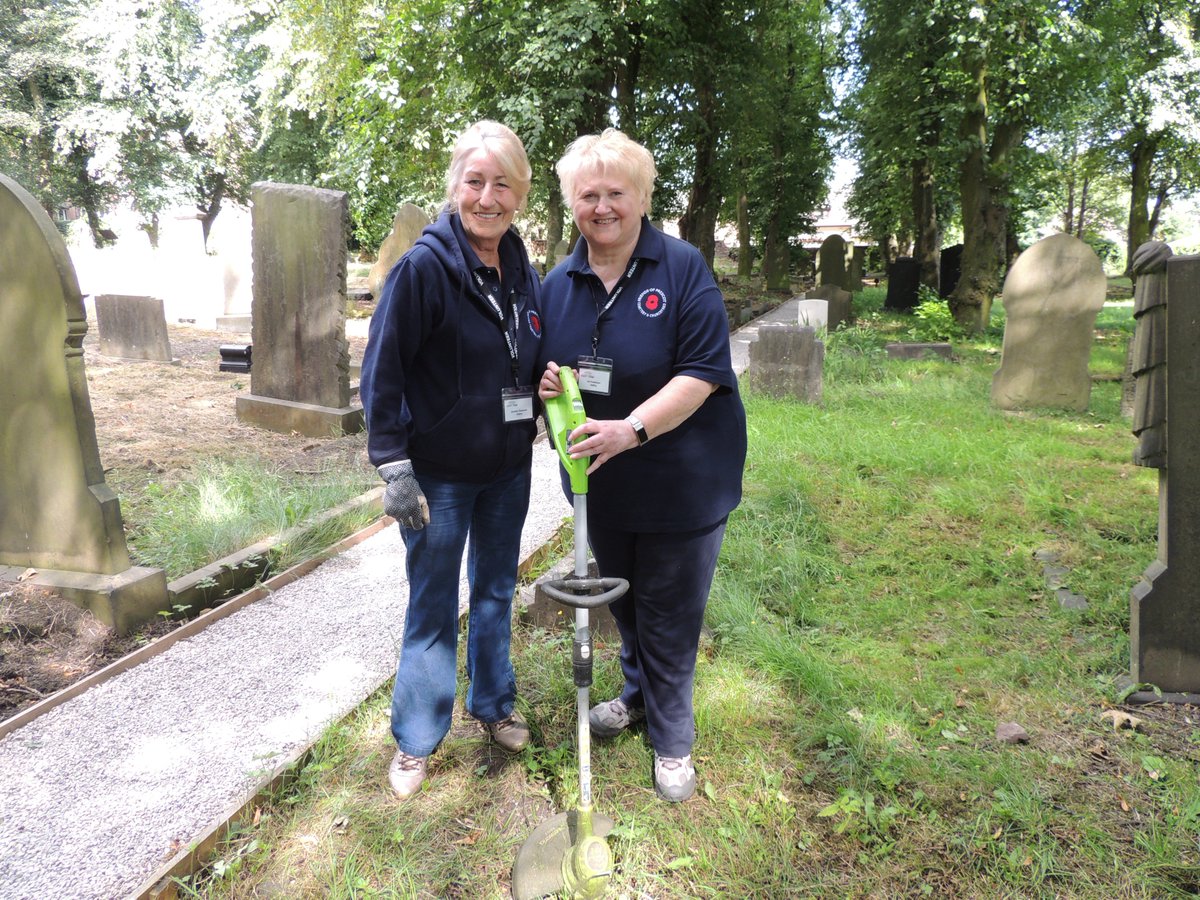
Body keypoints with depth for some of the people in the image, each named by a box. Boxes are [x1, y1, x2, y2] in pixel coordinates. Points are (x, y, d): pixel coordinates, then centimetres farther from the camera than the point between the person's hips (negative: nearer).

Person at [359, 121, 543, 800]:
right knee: (434, 608, 8)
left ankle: (495, 704, 40)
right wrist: (394, 468, -19)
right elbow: (381, 372, -16)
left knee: (497, 591, 19)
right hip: (441, 474, -5)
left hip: (509, 468, 6)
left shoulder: (523, 272, 2)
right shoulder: (424, 266, -17)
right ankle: (416, 740, 28)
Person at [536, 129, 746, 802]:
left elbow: (703, 371, -20)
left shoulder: (683, 268, -13)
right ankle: (638, 695, 48)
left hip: (682, 481, -5)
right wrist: (546, 382, -10)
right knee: (623, 600, 22)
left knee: (669, 613, 5)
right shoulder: (558, 283, 4)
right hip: (603, 482, 5)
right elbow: (546, 365, 15)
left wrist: (632, 428, -31)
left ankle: (672, 740, 26)